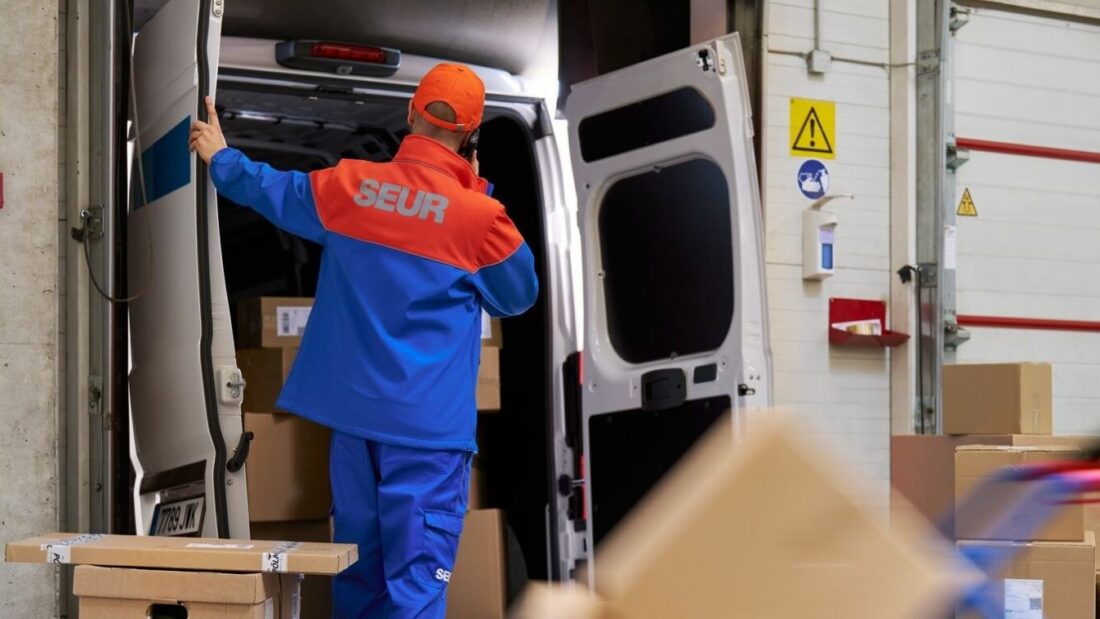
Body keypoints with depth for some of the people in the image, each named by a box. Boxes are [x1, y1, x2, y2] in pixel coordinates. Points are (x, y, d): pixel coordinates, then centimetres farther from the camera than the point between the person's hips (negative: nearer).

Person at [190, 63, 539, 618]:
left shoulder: (347, 185, 1)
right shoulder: (479, 216, -11)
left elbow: (271, 191, 20)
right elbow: (518, 295, 7)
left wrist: (220, 158, 41)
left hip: (352, 412, 5)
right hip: (427, 426, -5)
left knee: (358, 572, 18)